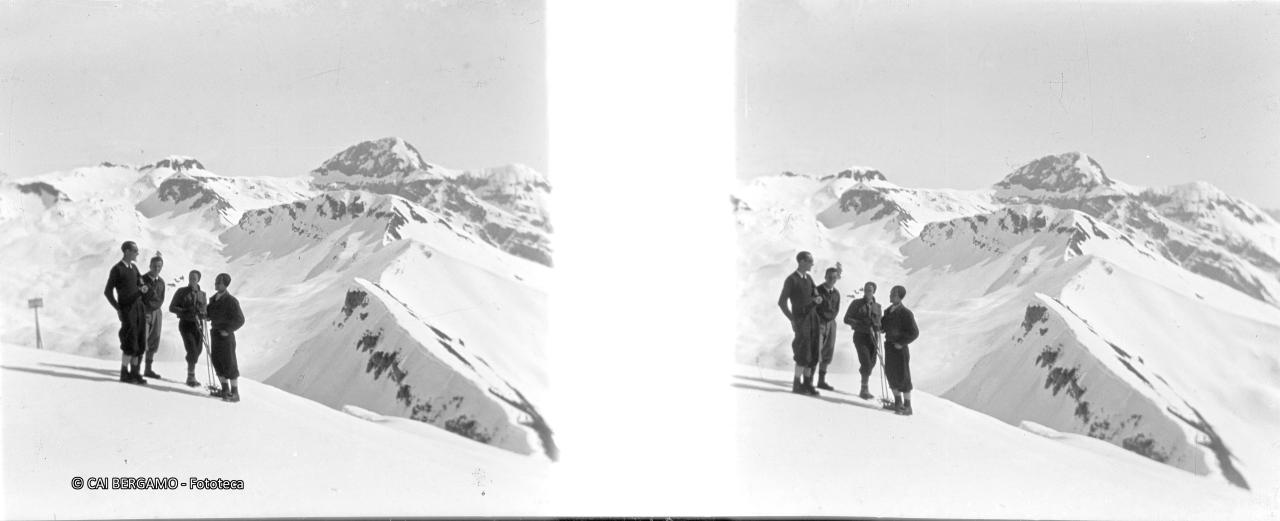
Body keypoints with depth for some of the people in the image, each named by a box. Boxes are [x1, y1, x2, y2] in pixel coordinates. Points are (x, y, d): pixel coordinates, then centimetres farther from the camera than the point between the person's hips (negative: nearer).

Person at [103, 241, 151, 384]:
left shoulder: (134, 267, 14)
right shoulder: (117, 269, -6)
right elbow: (108, 292, -4)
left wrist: (143, 288, -6)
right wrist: (118, 309, -8)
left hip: (139, 307, 7)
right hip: (126, 309, -7)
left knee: (140, 343, 5)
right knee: (130, 343, -9)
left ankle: (134, 372, 12)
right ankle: (124, 374, 1)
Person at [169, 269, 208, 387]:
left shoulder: (202, 294, 10)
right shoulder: (181, 292, 1)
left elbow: (205, 311, 14)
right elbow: (172, 307, -1)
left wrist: (202, 314, -10)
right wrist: (185, 312, -17)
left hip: (197, 325, 4)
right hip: (185, 324, -4)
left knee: (197, 351, 8)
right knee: (192, 350, -16)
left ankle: (191, 377, 25)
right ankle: (191, 377, -8)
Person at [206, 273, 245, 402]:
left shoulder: (231, 301, -13)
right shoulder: (213, 299, 10)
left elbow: (240, 320, -12)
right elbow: (210, 316, 17)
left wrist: (227, 330, -18)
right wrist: (205, 311, -2)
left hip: (225, 335, -7)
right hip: (214, 333, 7)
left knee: (229, 364, -4)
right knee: (217, 363, 10)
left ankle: (235, 393, 2)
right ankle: (225, 390, 20)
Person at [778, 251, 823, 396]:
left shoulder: (809, 279, 14)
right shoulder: (791, 280, -8)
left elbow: (816, 296, 16)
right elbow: (782, 302, -7)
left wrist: (817, 299, -9)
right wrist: (792, 320, -10)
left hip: (813, 318, 7)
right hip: (801, 319, -7)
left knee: (813, 353, 4)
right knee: (804, 353, -10)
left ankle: (807, 383, 11)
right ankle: (796, 385, 0)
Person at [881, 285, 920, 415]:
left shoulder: (906, 313, -14)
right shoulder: (888, 311, 8)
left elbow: (915, 333, -13)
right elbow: (882, 326, 16)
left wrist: (901, 343, -15)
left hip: (900, 347, -7)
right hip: (889, 346, 7)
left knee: (903, 377, -2)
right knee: (891, 375, 12)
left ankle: (907, 406, 6)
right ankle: (898, 402, 25)